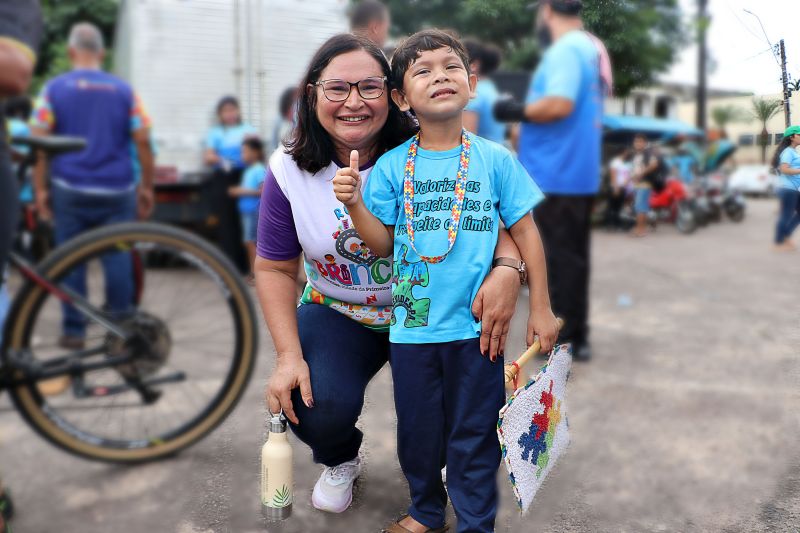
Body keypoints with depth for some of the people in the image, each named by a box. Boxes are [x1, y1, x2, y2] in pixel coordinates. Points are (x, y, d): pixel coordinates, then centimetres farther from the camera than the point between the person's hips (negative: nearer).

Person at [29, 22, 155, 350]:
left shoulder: (55, 88, 3)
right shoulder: (123, 90, 5)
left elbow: (38, 142, -1)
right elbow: (143, 141, 1)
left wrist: (39, 189, 4)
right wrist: (147, 187, 7)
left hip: (70, 190, 0)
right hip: (117, 191, 1)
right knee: (118, 260, 4)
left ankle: (74, 331, 13)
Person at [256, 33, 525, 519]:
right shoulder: (289, 171, -11)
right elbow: (275, 269, -4)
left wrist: (508, 269, -37)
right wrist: (288, 356, -14)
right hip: (338, 314, 1)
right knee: (317, 413, -23)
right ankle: (341, 461, 20)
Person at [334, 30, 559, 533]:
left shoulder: (496, 159, -3)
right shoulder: (391, 166, -1)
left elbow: (525, 232, 1)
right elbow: (382, 244, 0)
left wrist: (541, 308, 0)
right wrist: (355, 202, -18)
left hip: (476, 324, -1)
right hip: (412, 324, 2)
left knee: (473, 435, 13)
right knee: (418, 430, 18)